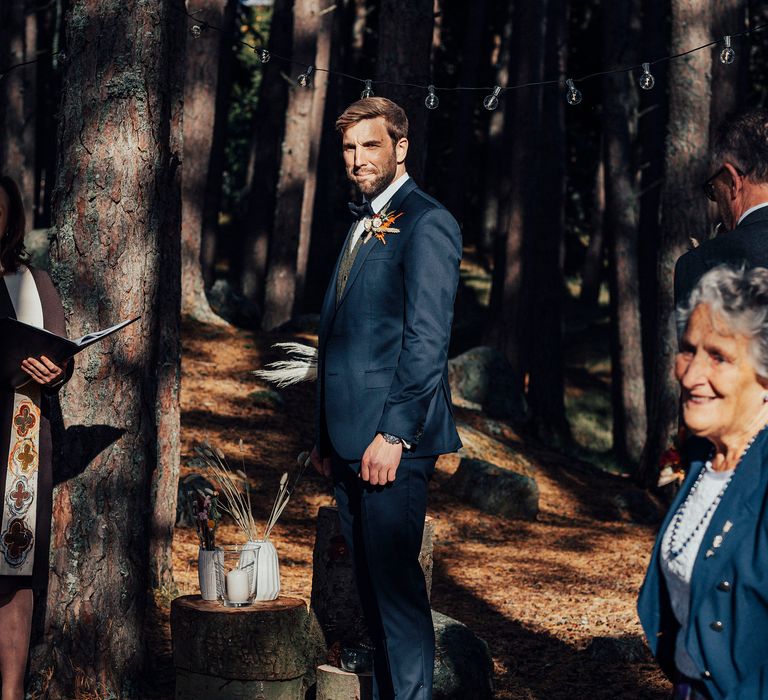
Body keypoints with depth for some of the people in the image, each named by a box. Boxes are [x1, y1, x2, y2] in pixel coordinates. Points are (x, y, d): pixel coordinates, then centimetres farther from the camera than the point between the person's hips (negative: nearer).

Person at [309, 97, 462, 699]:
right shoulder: (362, 225, 20)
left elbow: (427, 339, -15)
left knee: (395, 582, -8)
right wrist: (326, 437, 18)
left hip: (392, 443, -9)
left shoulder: (426, 223, -8)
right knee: (372, 587, 12)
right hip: (349, 444, 9)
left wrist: (394, 433, -20)